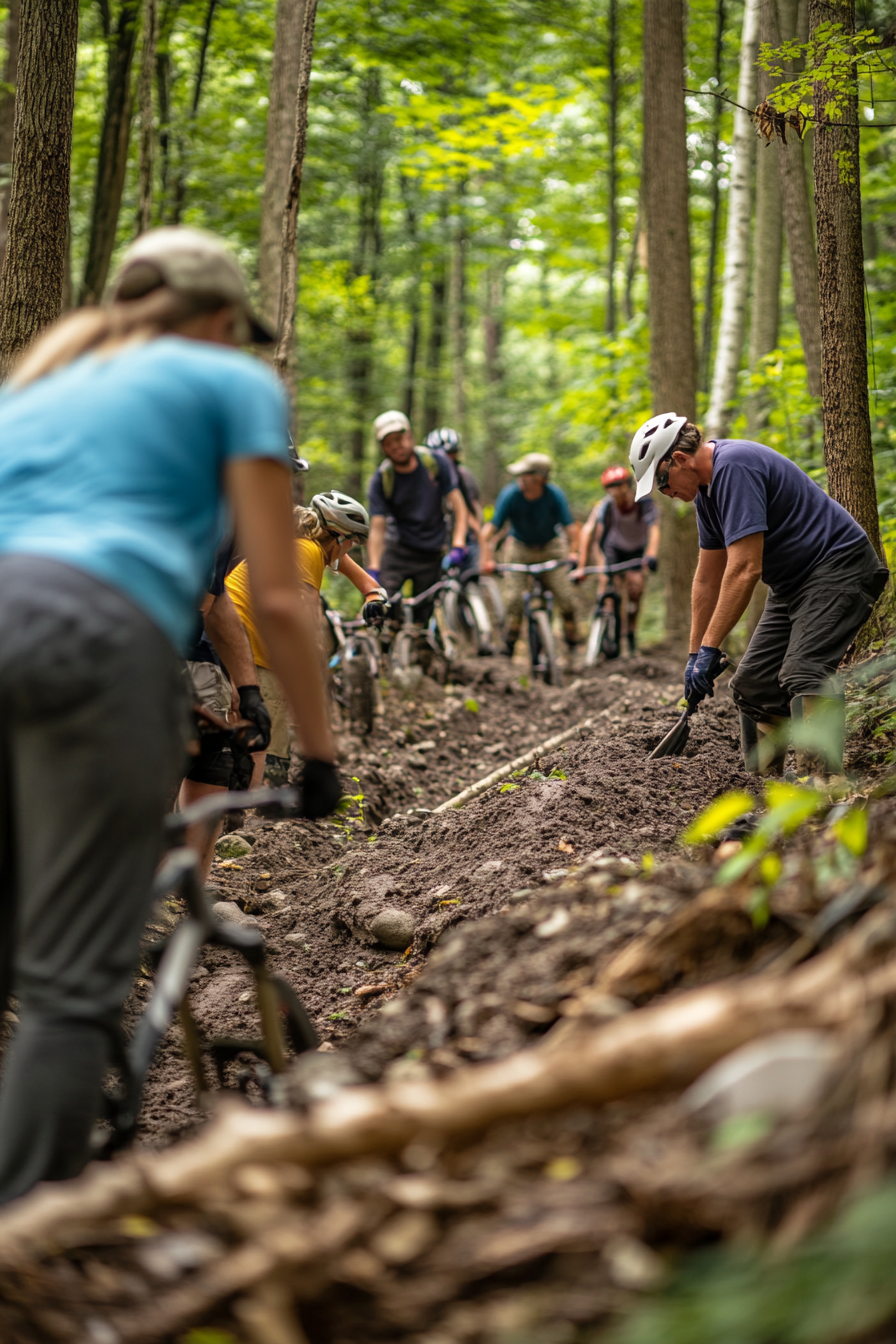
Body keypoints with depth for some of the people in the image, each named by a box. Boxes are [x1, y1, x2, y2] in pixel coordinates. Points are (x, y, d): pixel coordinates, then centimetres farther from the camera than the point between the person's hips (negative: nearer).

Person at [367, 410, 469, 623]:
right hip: (398, 549, -1)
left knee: (423, 618, 0)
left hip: (432, 553, 1)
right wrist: (373, 571, -31)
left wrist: (458, 546, -25)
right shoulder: (381, 479, -13)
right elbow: (377, 528, -18)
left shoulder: (436, 461, -9)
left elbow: (458, 506, -10)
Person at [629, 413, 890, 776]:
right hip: (793, 583, 11)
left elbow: (744, 569, -27)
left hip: (839, 568, -10)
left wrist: (710, 648, -23)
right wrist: (696, 654, 16)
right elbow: (708, 578, 16)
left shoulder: (735, 467, -22)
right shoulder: (707, 486, 9)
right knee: (752, 683, 7)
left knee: (803, 672, -27)